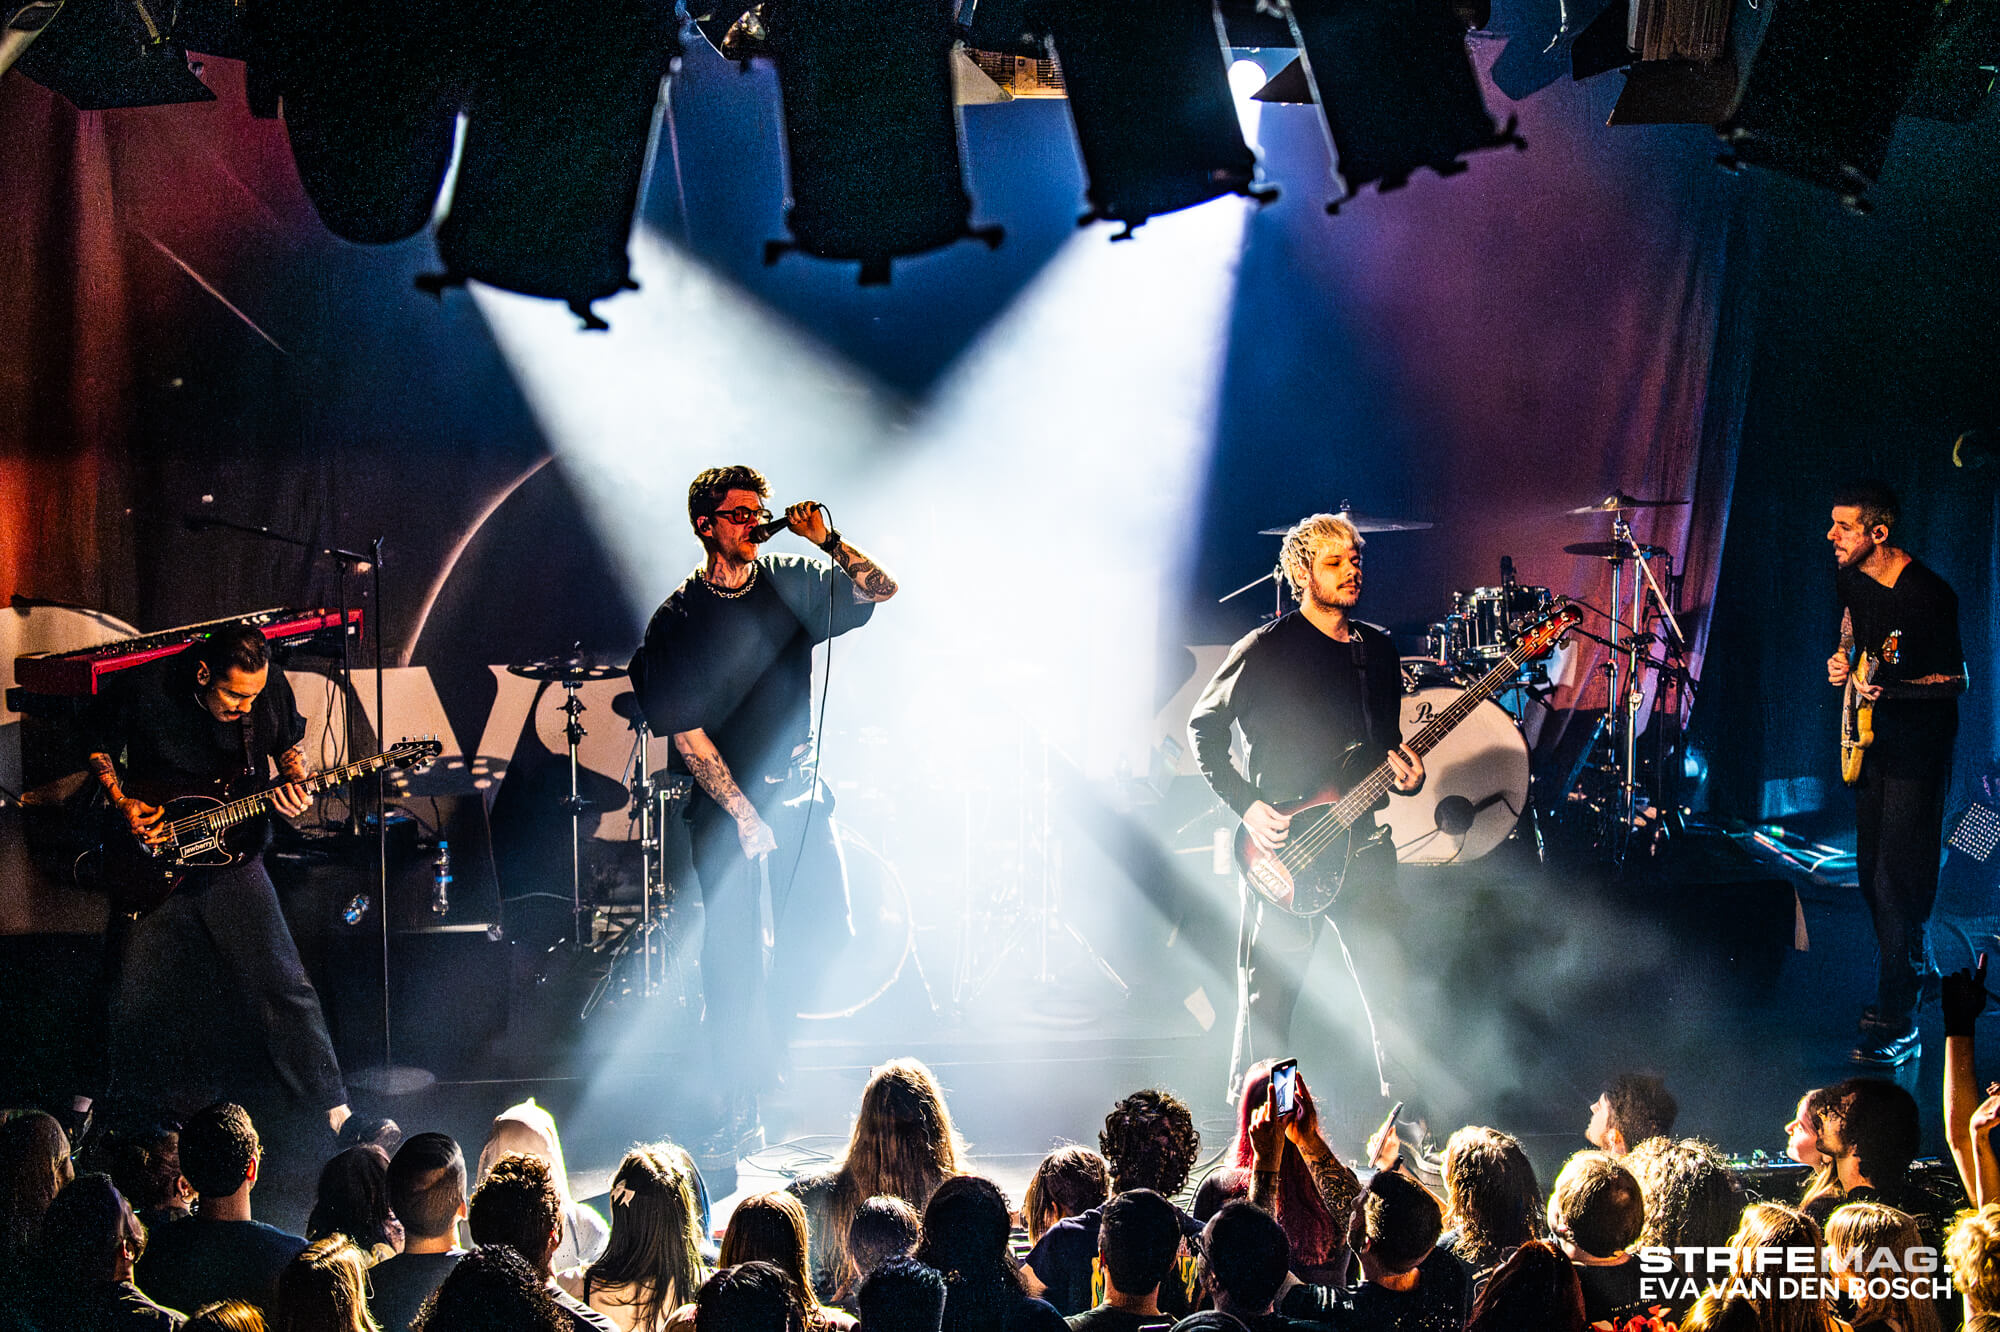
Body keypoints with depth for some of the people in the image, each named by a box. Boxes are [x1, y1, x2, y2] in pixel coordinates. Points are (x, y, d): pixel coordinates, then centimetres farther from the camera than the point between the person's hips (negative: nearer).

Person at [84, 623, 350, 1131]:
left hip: (233, 858, 1)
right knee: (137, 1004, 4)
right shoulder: (140, 689, -17)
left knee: (282, 987, -8)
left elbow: (290, 745, 10)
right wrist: (122, 804, -11)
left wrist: (296, 785, -10)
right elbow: (98, 746, 2)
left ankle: (335, 1110, 1)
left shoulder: (270, 688, -10)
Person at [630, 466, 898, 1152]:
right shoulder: (677, 619, -5)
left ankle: (773, 1035, 19)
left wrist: (826, 539, -10)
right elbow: (684, 730, -9)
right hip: (723, 799, -3)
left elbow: (881, 589, 5)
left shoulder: (791, 585, 6)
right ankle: (739, 1107, 2)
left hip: (796, 790, 3)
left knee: (823, 926, -8)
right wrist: (742, 811, -13)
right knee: (732, 952, -4)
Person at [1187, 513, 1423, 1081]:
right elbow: (1204, 727, 0)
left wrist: (1401, 769, 0)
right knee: (1268, 1003, -2)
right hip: (1282, 847, -5)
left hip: (1364, 842, 5)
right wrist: (1246, 805, -9)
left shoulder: (1379, 649, 13)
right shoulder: (1267, 649, -5)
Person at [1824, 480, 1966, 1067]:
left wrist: (1889, 687, -33)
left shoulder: (1927, 594, -23)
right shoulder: (1850, 577, 1)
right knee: (1872, 872, 17)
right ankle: (1915, 973, 38)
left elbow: (1955, 680, -18)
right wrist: (1842, 660, 1)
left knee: (1898, 882, -11)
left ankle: (1897, 1027, -9)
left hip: (1917, 748, -8)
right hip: (1870, 738, 8)